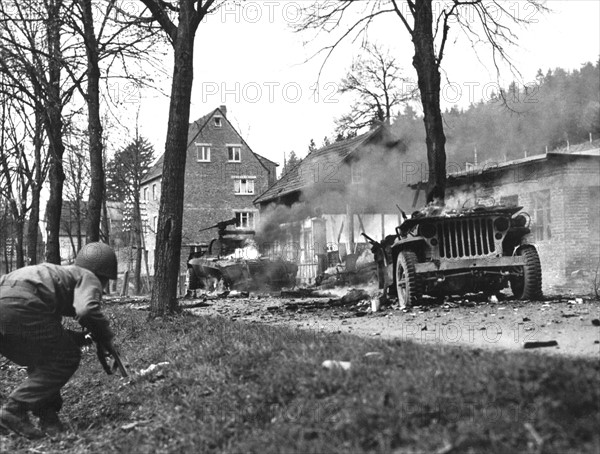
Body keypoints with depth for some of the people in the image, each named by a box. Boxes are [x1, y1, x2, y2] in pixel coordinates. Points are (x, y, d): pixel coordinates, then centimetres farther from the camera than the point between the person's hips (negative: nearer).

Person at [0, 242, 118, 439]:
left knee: (41, 360, 24)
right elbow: (86, 311, -11)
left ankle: (48, 419, 16)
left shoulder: (61, 273, 37)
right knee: (66, 358, 6)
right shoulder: (88, 277, 13)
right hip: (21, 303, -9)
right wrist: (107, 337, 6)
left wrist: (84, 337, 29)